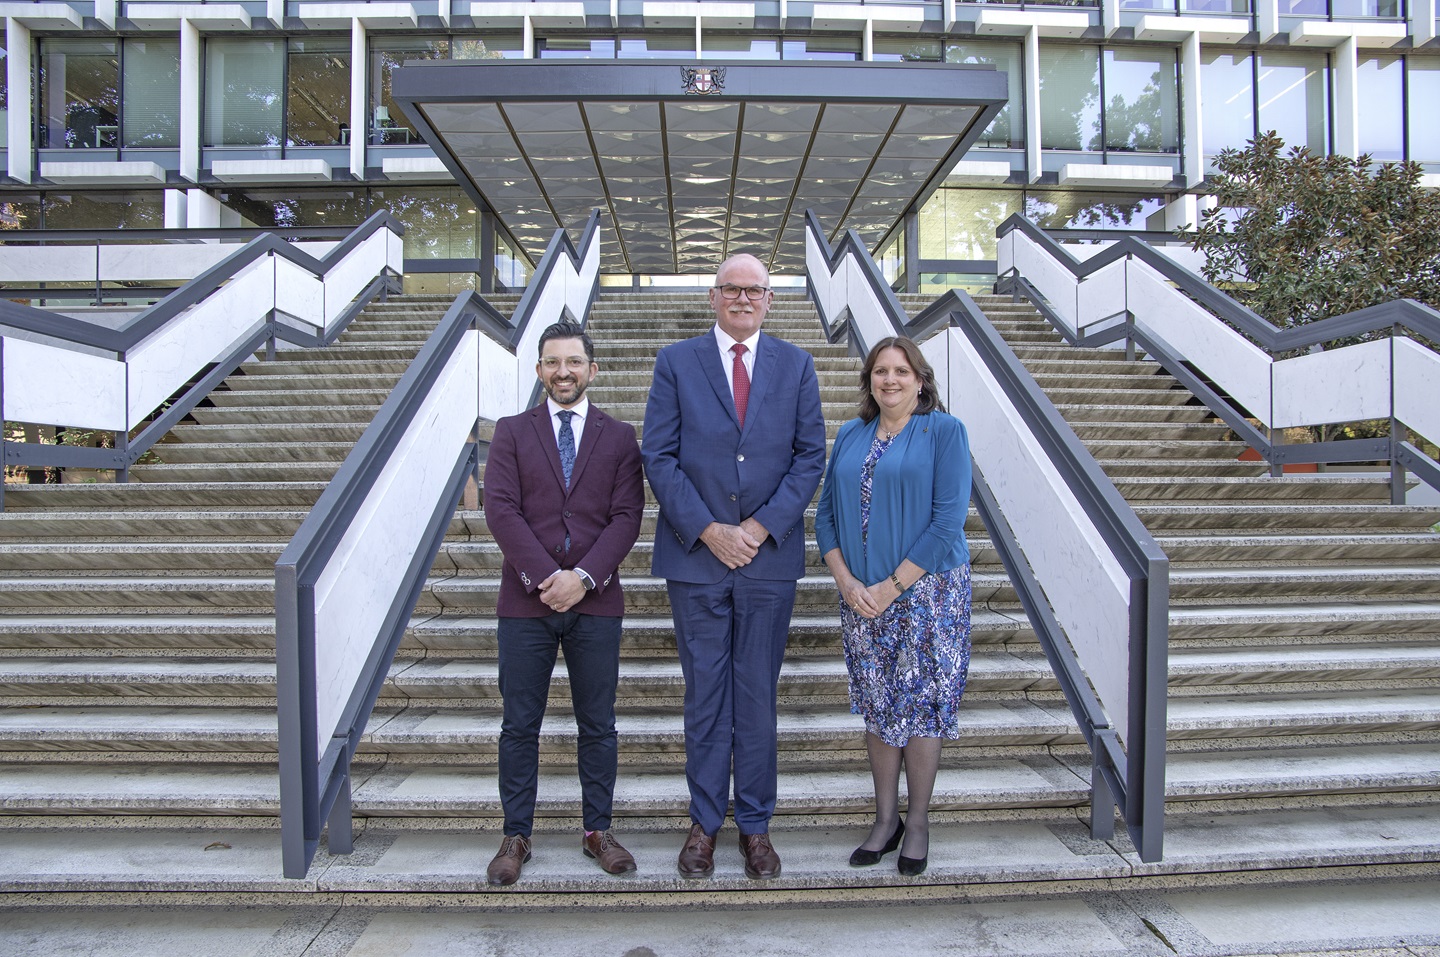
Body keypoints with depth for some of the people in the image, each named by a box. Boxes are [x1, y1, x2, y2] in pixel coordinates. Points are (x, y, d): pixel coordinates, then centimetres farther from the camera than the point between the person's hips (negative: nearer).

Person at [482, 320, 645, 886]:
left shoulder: (619, 437, 7)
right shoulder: (511, 432, 6)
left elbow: (626, 517, -2)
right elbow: (500, 510, -5)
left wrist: (583, 576, -14)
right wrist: (545, 576, -15)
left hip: (596, 602, 0)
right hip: (525, 602, 0)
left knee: (598, 725, 9)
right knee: (520, 725, 8)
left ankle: (598, 830, 24)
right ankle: (516, 836, 22)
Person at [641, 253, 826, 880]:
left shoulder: (796, 365, 7)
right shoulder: (676, 362, 4)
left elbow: (810, 456, 2)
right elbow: (659, 456, -2)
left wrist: (760, 527, -10)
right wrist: (707, 530, -11)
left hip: (770, 555, 1)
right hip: (696, 555, 0)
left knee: (758, 696, 10)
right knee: (704, 695, 9)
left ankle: (755, 824, 24)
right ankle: (705, 821, 24)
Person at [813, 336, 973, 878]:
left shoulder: (944, 431, -5)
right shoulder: (850, 437, 10)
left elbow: (948, 519, -13)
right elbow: (826, 513, 7)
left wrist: (892, 585, -16)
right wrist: (846, 581, -8)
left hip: (926, 591, -4)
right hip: (861, 597, 4)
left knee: (920, 705, 4)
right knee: (878, 708, 12)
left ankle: (918, 823, 22)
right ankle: (886, 819, 26)